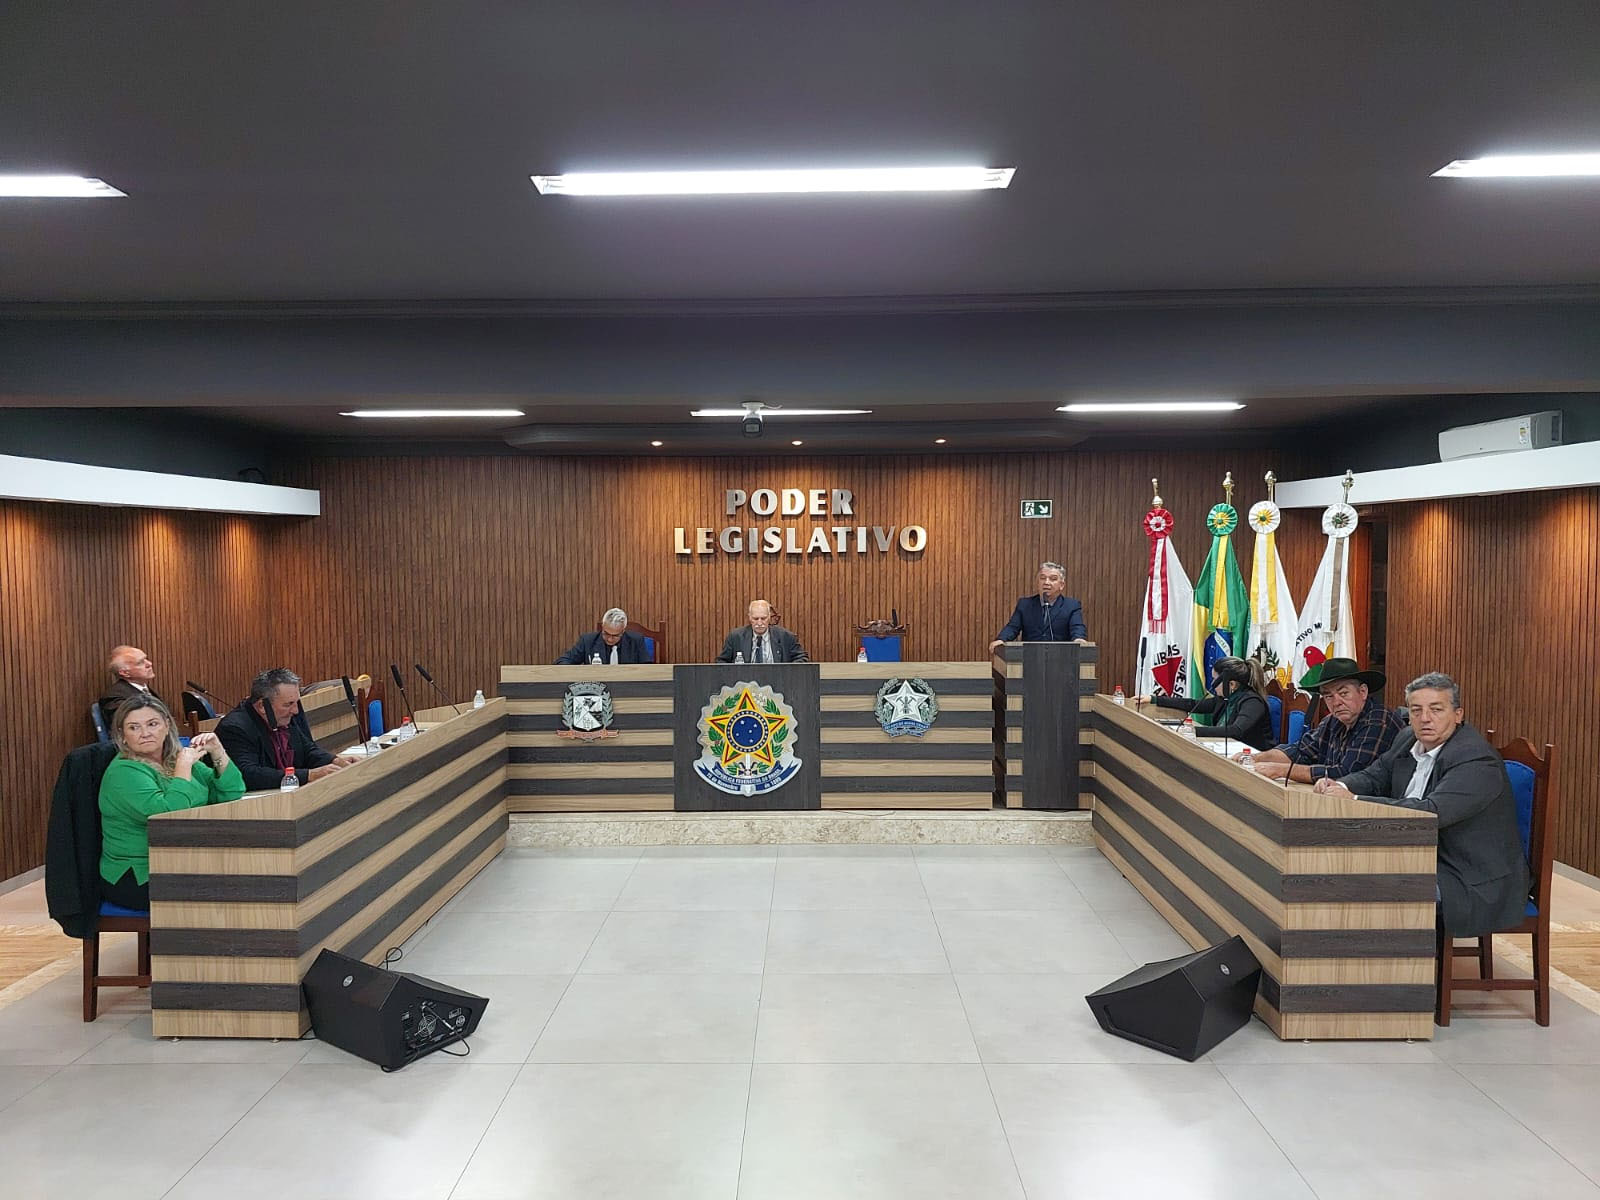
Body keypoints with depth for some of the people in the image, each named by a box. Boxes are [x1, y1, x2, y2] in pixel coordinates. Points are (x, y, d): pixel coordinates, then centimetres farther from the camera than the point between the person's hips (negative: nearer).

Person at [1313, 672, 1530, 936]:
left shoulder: (1477, 759, -23)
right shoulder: (1409, 740, 5)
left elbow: (1431, 812, -34)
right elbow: (1374, 776, 14)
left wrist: (1353, 800, -35)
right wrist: (1340, 786, -12)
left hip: (1476, 883, -9)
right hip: (1427, 860, 9)